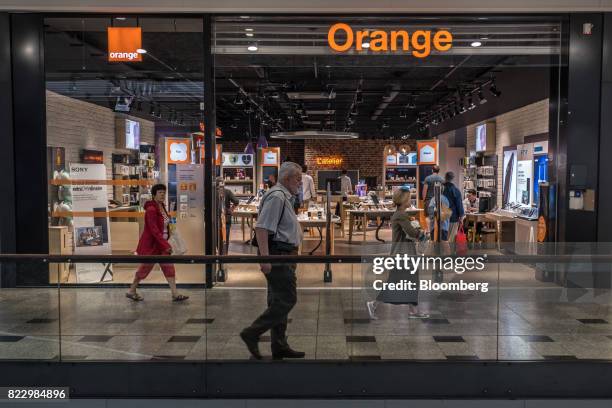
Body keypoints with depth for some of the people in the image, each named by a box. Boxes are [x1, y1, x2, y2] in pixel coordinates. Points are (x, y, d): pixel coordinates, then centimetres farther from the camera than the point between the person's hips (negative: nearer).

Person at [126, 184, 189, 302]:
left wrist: (165, 243, 15)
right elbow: (154, 230, -27)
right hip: (150, 244, -8)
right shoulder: (151, 209, -22)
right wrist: (166, 245, -30)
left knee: (169, 267, 3)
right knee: (145, 268, 7)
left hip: (161, 244, 8)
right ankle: (131, 291, 26)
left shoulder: (162, 207, 5)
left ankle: (175, 294, 4)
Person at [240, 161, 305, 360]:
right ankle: (252, 334, -3)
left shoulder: (283, 197, 18)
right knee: (287, 299, -9)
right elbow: (261, 227, -23)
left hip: (283, 255, 11)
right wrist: (265, 258, -28)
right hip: (278, 255, -11)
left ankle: (279, 346, 19)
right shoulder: (277, 197, -14)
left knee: (279, 301, 12)